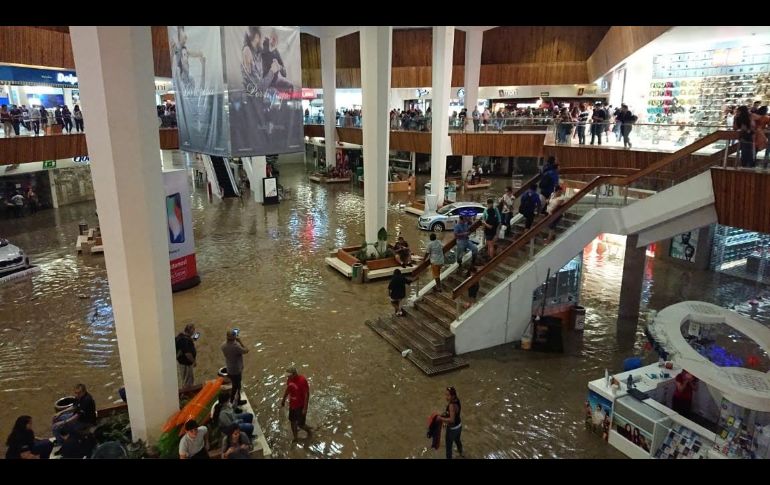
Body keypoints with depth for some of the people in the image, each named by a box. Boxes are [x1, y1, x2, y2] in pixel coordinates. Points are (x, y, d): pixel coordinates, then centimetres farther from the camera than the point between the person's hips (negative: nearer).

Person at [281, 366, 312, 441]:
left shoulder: (302, 380, -27)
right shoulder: (289, 379, -7)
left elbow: (307, 394, -23)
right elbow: (287, 390, 12)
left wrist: (305, 408, -22)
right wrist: (283, 400, 21)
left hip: (300, 406, -6)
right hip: (292, 405, 6)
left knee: (300, 424, 2)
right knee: (292, 422, 16)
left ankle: (309, 430, 33)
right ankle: (295, 438, 36)